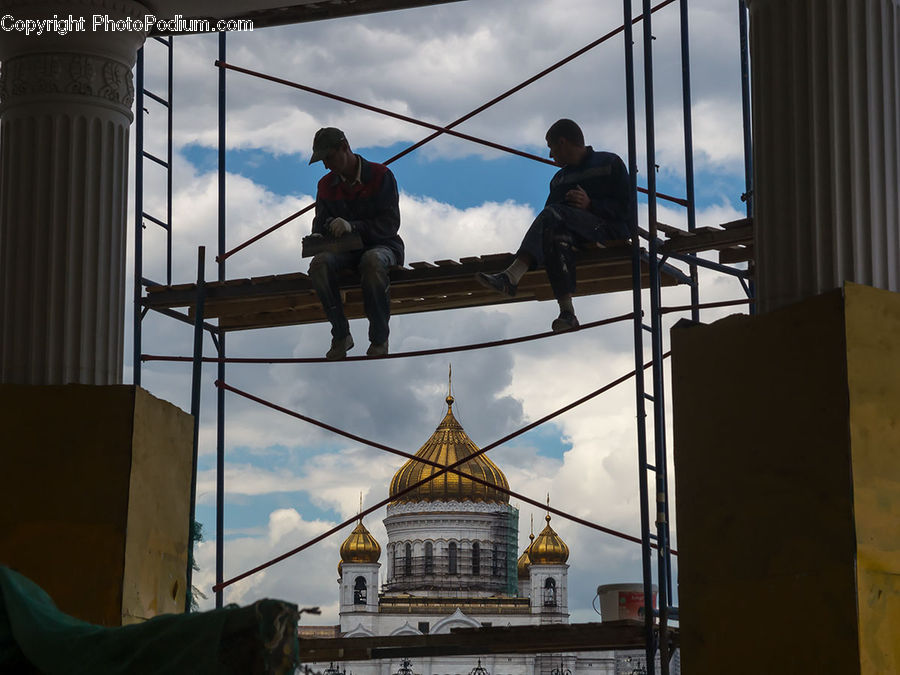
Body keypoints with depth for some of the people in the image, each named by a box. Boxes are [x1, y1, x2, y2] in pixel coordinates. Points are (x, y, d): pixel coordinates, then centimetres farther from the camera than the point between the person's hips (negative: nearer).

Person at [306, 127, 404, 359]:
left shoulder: (381, 175, -7)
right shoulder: (326, 185, 10)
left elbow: (390, 224, -14)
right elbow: (321, 222, 16)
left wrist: (352, 226, -28)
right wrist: (316, 237, -11)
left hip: (382, 245, -4)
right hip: (345, 250, 4)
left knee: (372, 261, -42)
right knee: (319, 264, -32)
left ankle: (379, 339, -29)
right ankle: (341, 336, -20)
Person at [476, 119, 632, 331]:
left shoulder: (610, 163, 11)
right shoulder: (559, 178, 29)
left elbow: (626, 208, 0)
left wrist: (591, 205, -14)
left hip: (609, 231, -5)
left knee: (554, 215, -30)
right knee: (558, 235, -34)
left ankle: (511, 276, -49)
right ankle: (567, 313, -46)